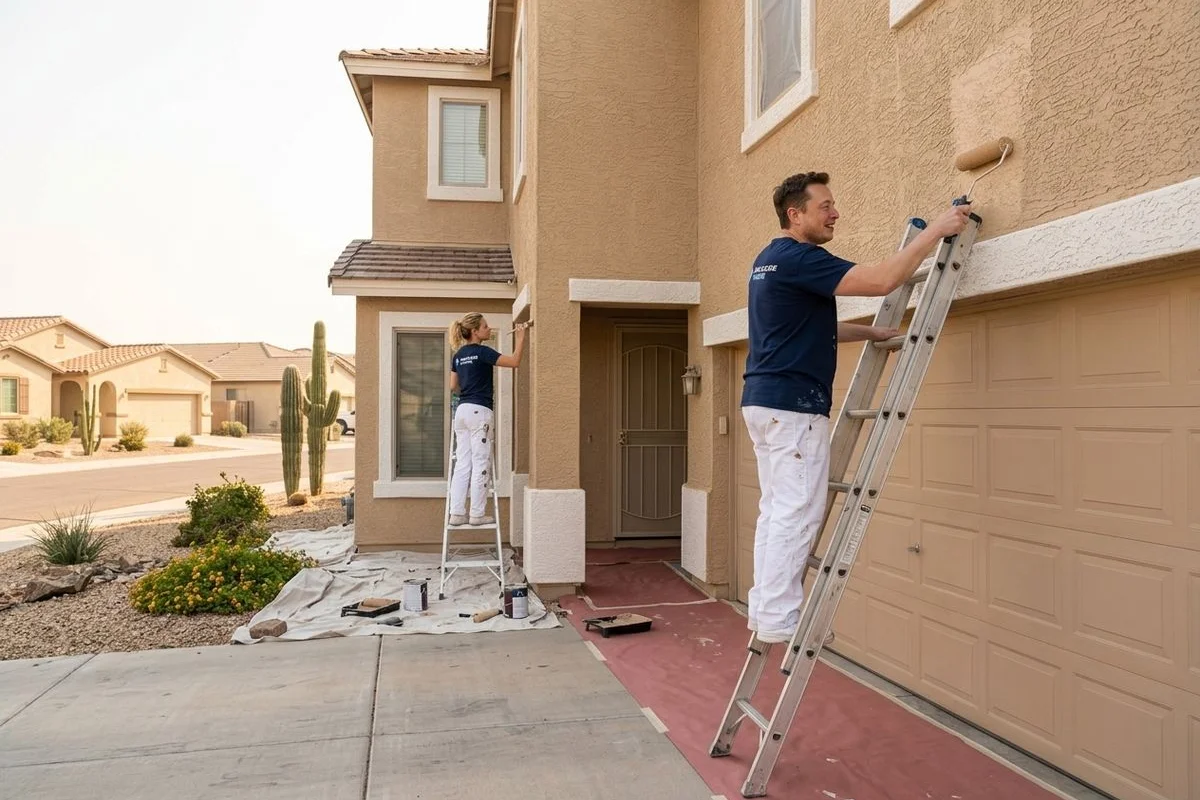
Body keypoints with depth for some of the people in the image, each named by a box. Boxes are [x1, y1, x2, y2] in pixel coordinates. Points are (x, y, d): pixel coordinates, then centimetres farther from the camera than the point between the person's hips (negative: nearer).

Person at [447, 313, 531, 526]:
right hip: (478, 411, -8)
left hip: (462, 410, 8)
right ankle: (477, 514, 3)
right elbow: (515, 361, -14)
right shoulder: (482, 352, -10)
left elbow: (453, 386, 17)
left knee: (462, 464, 7)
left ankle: (457, 513, 6)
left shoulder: (458, 354, 13)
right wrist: (521, 336, -5)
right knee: (480, 464, -1)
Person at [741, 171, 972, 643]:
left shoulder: (769, 260, 19)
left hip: (763, 400, 10)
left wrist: (870, 333, 25)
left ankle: (765, 609, 16)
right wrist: (935, 230, -9)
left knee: (777, 510, 12)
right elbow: (881, 281, -18)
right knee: (798, 512, -6)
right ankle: (778, 618, -2)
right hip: (793, 404, -10)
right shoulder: (798, 258, -12)